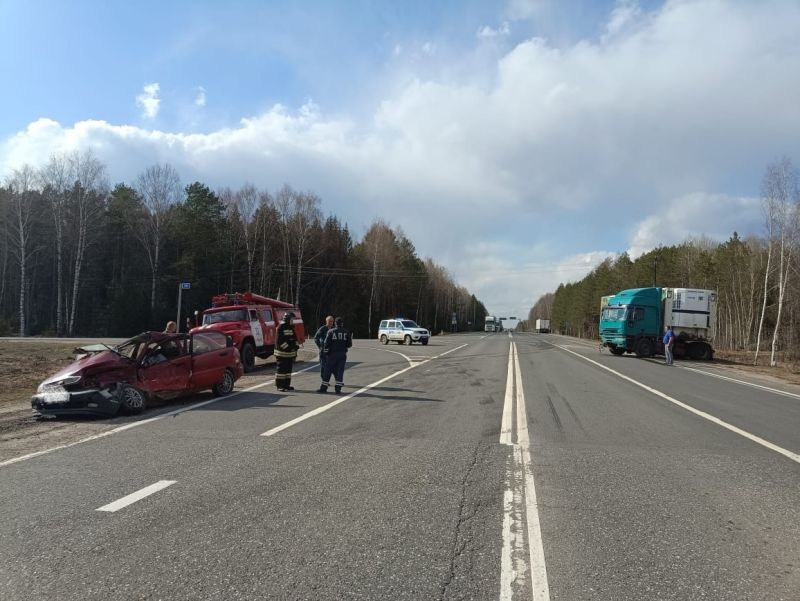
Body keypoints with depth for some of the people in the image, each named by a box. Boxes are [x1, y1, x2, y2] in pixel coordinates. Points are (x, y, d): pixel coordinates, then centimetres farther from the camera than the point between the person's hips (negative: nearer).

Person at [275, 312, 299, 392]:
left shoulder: (291, 327, 15)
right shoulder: (281, 328, -12)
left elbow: (294, 338, 21)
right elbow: (279, 340, -18)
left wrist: (296, 345, 5)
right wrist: (287, 347, -20)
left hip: (290, 352, 9)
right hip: (282, 353, -9)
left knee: (288, 369, 13)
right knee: (281, 369, -4)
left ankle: (287, 385, 20)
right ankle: (280, 386, 0)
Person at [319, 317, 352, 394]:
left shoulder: (331, 332, -3)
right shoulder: (347, 333, 1)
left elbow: (326, 343, -6)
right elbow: (349, 345, 4)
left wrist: (325, 352, 4)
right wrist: (350, 338, 23)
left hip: (332, 354, -1)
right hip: (342, 354, 1)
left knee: (328, 371, 6)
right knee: (340, 371, 5)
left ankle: (324, 387, 11)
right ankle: (338, 389, 2)